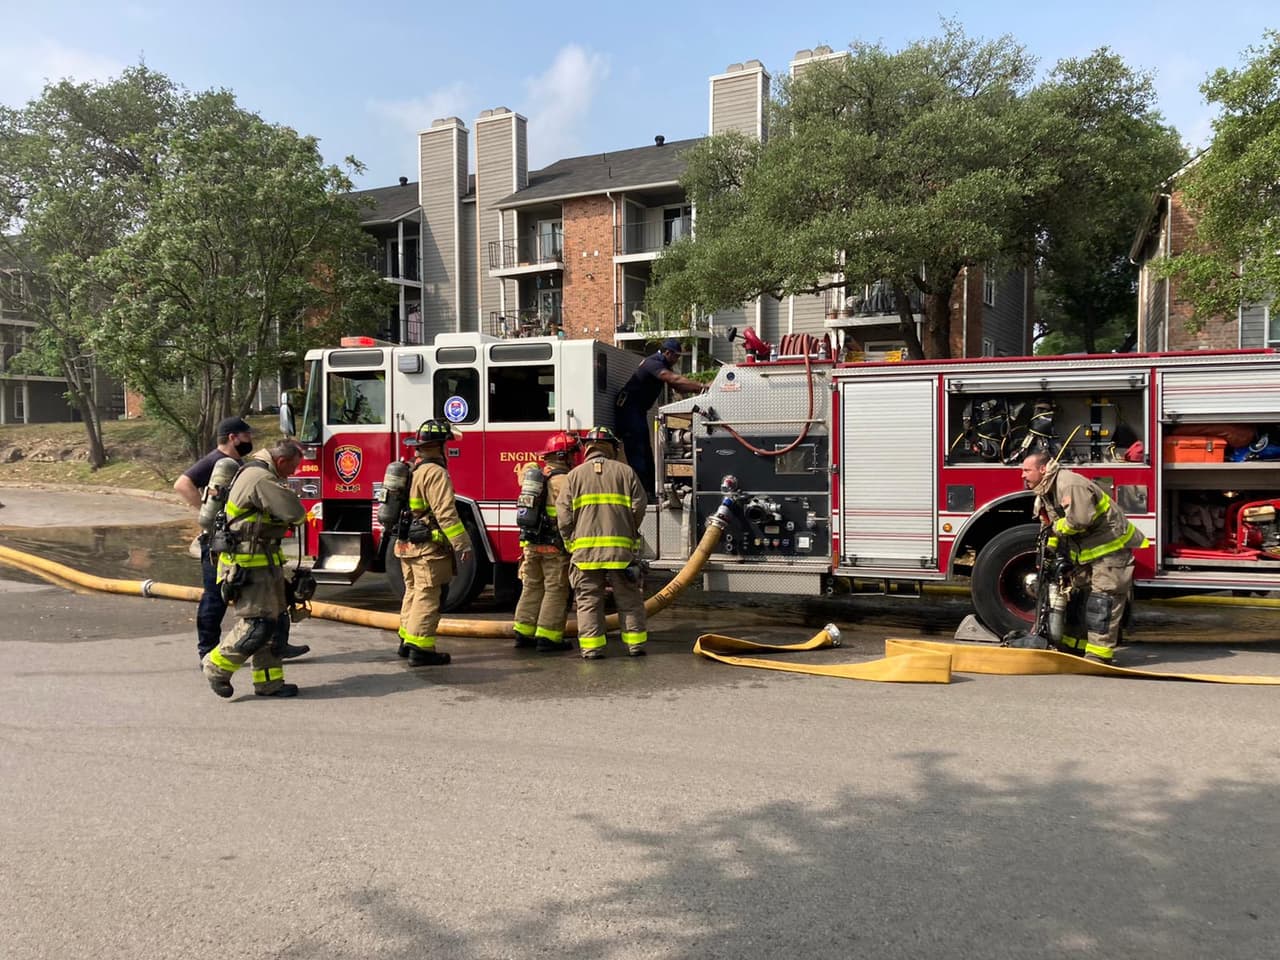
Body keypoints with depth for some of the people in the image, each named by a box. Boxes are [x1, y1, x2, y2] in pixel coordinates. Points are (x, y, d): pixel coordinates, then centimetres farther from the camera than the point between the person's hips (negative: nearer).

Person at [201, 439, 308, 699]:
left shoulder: (258, 474, 16)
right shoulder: (262, 479, -19)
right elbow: (294, 512, -22)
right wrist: (299, 516, -1)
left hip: (265, 563, 11)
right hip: (249, 566, -11)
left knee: (275, 621, 11)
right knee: (256, 624, -9)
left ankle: (269, 682, 16)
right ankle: (216, 665, 9)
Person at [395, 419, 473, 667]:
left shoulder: (410, 469, 14)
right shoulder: (435, 472, -17)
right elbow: (446, 513, -23)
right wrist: (463, 545, -23)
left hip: (406, 544, 10)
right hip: (428, 547, -10)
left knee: (413, 592, 19)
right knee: (427, 596, -6)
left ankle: (407, 640, 28)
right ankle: (420, 648, -6)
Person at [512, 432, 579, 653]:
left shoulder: (534, 474, 11)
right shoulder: (563, 481, -14)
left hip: (530, 543, 8)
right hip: (554, 545, -8)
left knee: (532, 587, 16)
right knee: (555, 590, 0)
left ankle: (524, 632, 21)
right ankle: (548, 637, 1)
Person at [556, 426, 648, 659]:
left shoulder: (575, 475, 5)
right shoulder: (625, 472, 6)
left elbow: (563, 515, 1)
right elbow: (639, 507, 3)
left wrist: (570, 544, 13)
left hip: (585, 550, 0)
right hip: (620, 549, 0)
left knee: (589, 599, 5)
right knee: (628, 599, 9)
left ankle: (591, 647, 4)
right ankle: (635, 643, 12)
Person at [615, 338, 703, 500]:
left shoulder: (661, 365, 13)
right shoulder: (653, 364, -19)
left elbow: (678, 387, 7)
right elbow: (675, 380, -32)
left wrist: (697, 389, -10)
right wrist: (701, 387, -34)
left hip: (639, 411, 11)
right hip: (629, 409, -11)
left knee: (646, 451, 10)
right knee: (637, 450, -13)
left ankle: (650, 491, 12)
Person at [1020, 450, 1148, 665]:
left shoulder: (1070, 485, -24)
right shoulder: (1046, 493, 9)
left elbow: (1080, 519, -35)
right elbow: (1050, 524, 18)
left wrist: (1058, 527, -17)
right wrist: (1049, 548, 4)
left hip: (1111, 546, -11)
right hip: (1087, 551, 11)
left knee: (1101, 600, -10)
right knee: (1078, 596, 14)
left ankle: (1099, 653, -8)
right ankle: (1073, 646, 23)